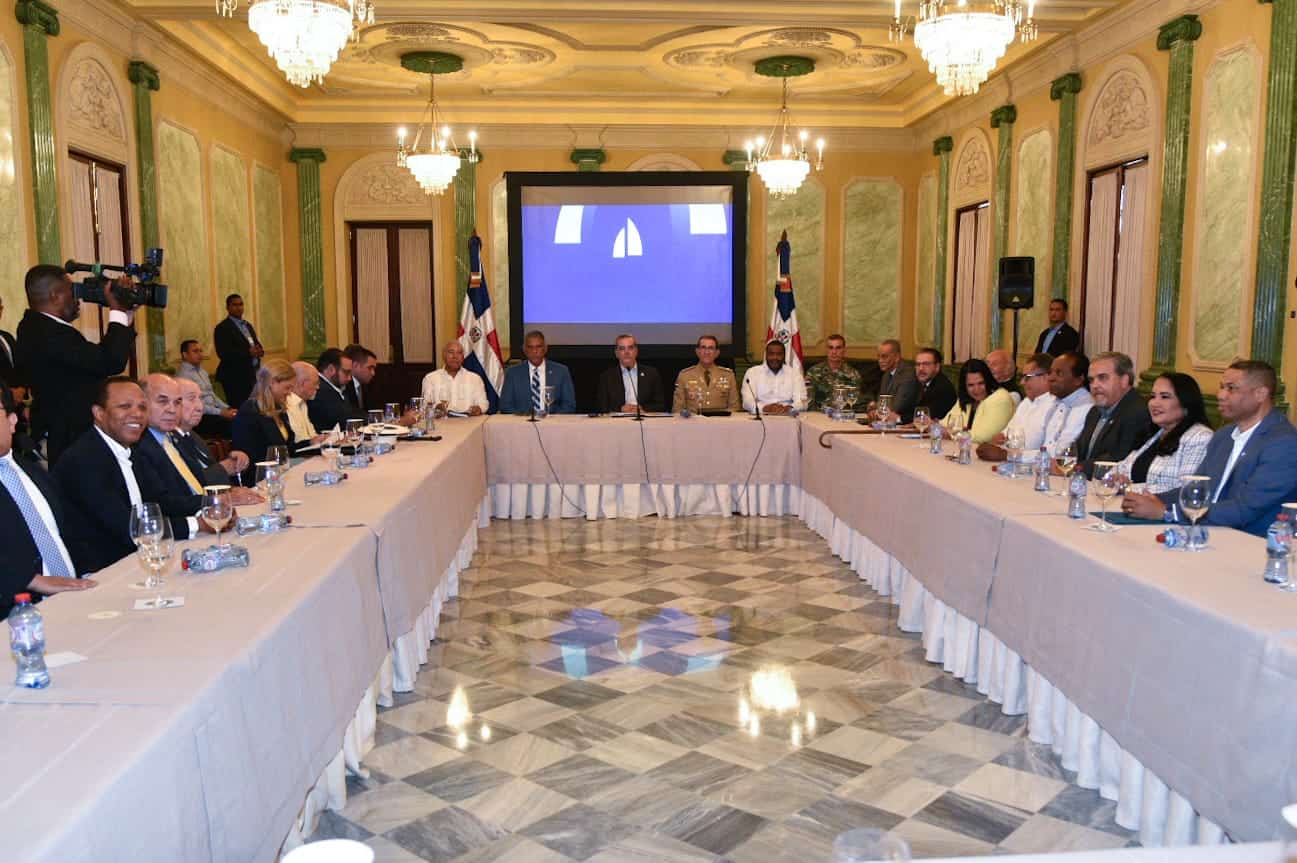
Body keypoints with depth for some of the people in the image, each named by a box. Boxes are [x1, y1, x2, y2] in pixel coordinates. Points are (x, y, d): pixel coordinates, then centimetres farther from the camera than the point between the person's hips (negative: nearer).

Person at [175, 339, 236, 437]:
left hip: (213, 412, 8)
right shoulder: (183, 374, -9)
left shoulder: (201, 370, 19)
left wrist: (227, 409, 5)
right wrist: (221, 412, -20)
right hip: (199, 417, -8)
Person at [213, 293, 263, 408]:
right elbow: (223, 353, -17)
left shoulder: (247, 325, 19)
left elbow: (256, 344, 22)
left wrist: (260, 351, -3)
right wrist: (248, 353, -23)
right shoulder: (222, 328, -6)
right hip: (234, 377, -7)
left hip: (252, 375, 7)